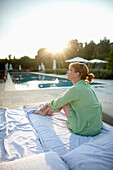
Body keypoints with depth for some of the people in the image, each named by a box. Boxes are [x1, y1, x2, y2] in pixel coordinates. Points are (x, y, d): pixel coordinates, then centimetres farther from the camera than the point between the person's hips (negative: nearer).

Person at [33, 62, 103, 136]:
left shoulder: (76, 89, -23)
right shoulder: (85, 84, 4)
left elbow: (58, 103, -8)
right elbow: (67, 95, 16)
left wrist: (51, 104, 16)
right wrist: (50, 104, 22)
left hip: (85, 129, -8)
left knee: (63, 99, 1)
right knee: (64, 97, 12)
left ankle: (45, 111, 28)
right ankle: (47, 111, 34)